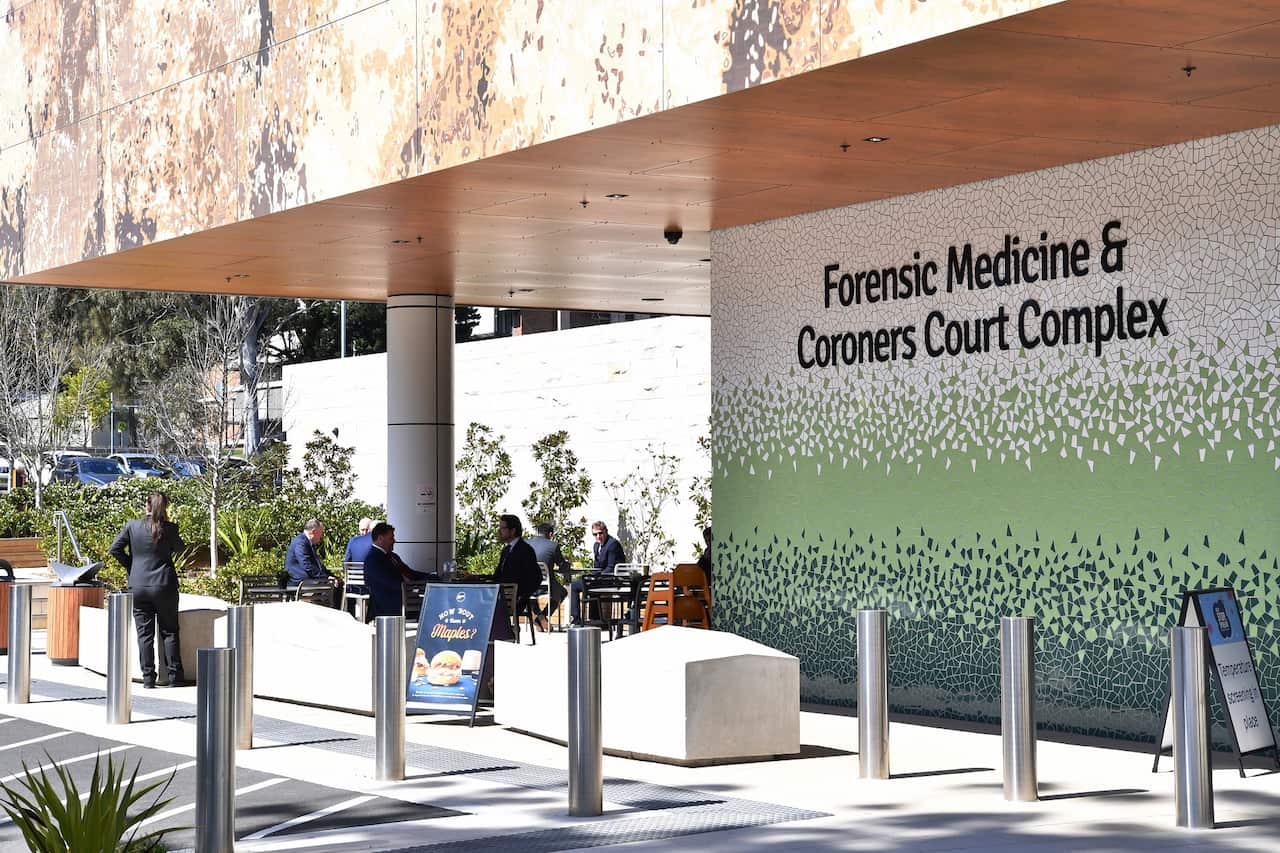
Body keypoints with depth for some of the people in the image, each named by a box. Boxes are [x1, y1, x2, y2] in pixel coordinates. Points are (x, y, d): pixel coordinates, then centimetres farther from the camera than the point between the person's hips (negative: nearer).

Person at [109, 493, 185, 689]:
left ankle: (148, 678, 3)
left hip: (138, 586, 1)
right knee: (169, 631, 9)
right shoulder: (169, 528, -7)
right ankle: (174, 677, 8)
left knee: (144, 634, 5)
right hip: (165, 585, -1)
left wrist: (130, 564, 10)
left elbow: (115, 549, -2)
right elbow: (180, 547, 11)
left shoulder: (133, 526, -3)